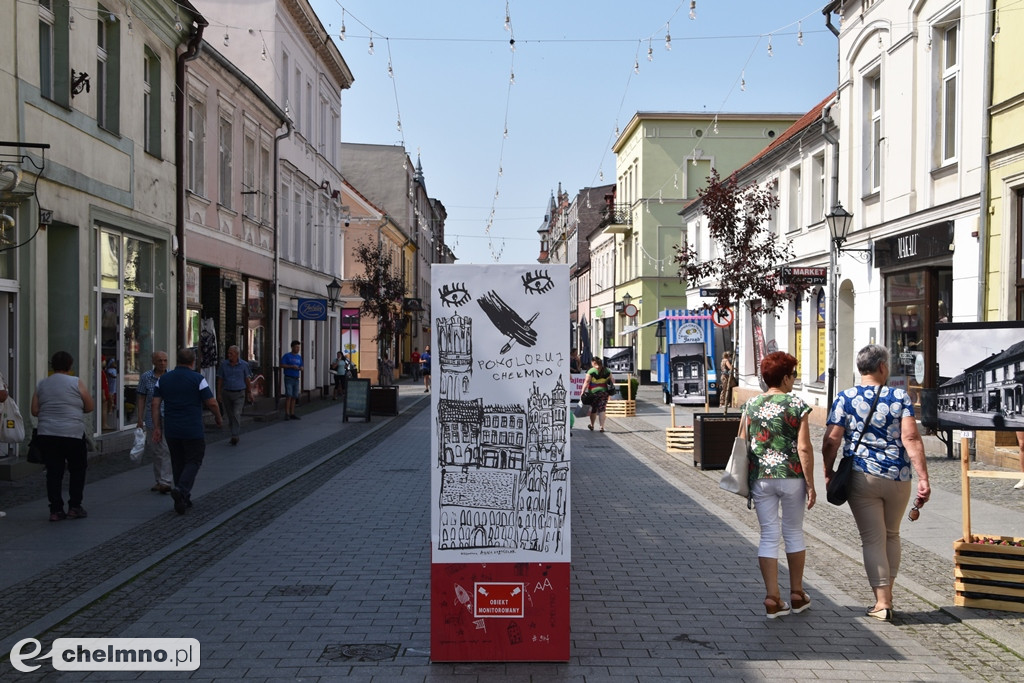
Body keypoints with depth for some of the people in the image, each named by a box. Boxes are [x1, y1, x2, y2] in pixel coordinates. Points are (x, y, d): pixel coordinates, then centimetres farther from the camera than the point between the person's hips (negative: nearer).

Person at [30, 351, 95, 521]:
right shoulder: (76, 383, -2)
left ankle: (56, 510, 7)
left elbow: (35, 410, 7)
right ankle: (74, 507, 9)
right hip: (72, 433, -3)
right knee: (77, 470, 11)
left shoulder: (41, 384, 8)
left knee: (53, 472, 8)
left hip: (46, 434, 3)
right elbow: (90, 407, 3)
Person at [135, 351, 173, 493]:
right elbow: (141, 398, 5)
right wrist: (140, 419, 1)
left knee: (167, 450, -9)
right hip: (152, 419, 2)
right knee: (156, 452, 9)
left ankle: (166, 482, -10)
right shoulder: (146, 377, 3)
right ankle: (159, 480, 22)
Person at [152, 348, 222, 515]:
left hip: (171, 430, 5)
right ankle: (181, 489, -18)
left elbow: (155, 404, 3)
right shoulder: (197, 379, -8)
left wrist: (157, 427, 6)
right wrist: (218, 418, 8)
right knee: (193, 461, 5)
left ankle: (183, 500, 19)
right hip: (193, 430, -5)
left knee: (178, 463, 14)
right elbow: (212, 403, -9)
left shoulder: (163, 379, 6)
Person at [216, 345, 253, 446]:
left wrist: (250, 393, 7)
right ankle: (235, 434, 23)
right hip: (227, 393, 2)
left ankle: (234, 436, -15)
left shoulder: (244, 365, -3)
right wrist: (219, 394, 3)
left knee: (237, 414, -14)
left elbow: (248, 380, 5)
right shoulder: (223, 364, 0)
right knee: (230, 415, 9)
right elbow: (220, 380, 5)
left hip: (239, 393, -2)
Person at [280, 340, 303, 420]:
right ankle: (287, 414, -12)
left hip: (296, 379, 6)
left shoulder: (299, 357, 15)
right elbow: (282, 365, -7)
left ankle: (292, 414, 9)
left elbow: (301, 367, 22)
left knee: (294, 397, 5)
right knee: (288, 396, -12)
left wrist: (300, 368, -2)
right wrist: (292, 366, -17)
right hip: (289, 378, -6)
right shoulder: (287, 356, -2)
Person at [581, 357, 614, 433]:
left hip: (594, 392, -2)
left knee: (593, 409, 11)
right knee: (602, 409, 4)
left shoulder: (591, 371, -8)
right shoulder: (607, 371, 5)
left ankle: (592, 425, 26)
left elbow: (586, 382, -13)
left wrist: (582, 391, -13)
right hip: (604, 392, 3)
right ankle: (602, 426, -5)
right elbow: (612, 381, 10)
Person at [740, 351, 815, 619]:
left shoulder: (750, 405, 4)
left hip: (760, 478, 2)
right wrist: (810, 484, -4)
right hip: (791, 476, -2)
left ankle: (773, 599, 7)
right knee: (793, 533, 14)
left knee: (769, 537, 8)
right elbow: (804, 448, -10)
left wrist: (747, 482, 15)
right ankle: (797, 594, 25)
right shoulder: (796, 405, -7)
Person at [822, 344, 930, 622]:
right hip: (898, 477, 2)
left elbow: (830, 442, -8)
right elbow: (911, 439, -11)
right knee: (891, 535, 21)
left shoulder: (845, 399, -4)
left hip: (863, 478, -2)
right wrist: (923, 478, -11)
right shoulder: (900, 397, -2)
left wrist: (828, 473, 4)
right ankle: (887, 594, 28)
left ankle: (882, 603, 4)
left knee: (872, 540, 5)